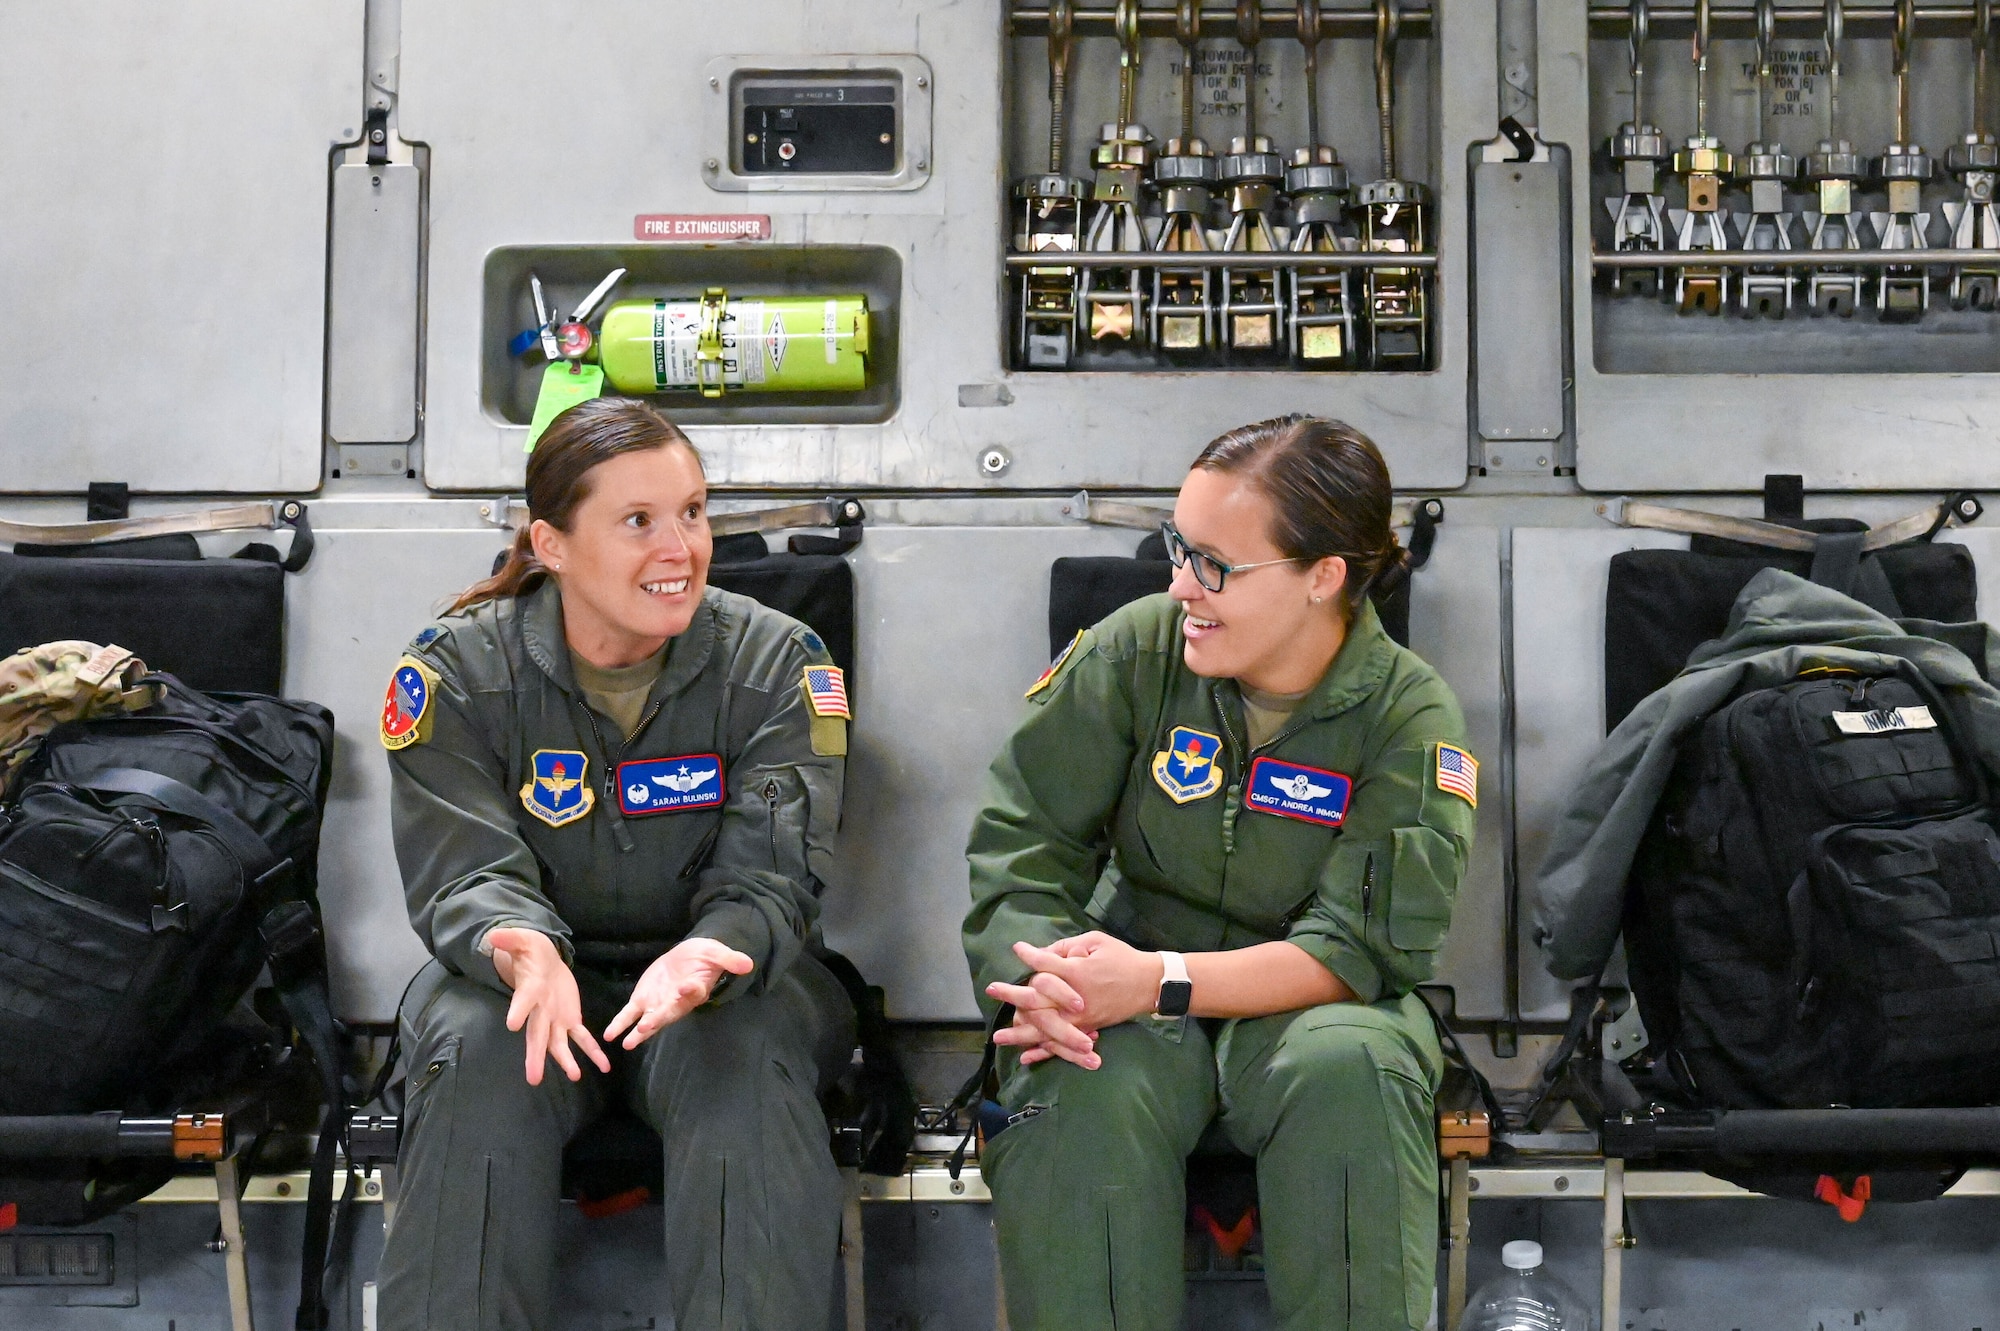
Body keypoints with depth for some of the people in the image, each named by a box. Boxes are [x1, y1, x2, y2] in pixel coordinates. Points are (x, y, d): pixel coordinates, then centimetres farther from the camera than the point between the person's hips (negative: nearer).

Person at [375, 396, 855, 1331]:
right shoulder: (455, 670, -6)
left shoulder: (776, 661, -7)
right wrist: (519, 948, -36)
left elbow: (768, 878, -12)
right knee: (479, 1060, -32)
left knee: (747, 1053, -33)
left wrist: (706, 957, -36)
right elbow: (464, 876, -10)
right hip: (524, 978, 0)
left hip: (730, 979, 0)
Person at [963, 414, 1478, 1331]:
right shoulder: (1136, 652, -4)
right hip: (1128, 988, 1)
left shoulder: (1412, 715, -9)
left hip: (1307, 1002, -1)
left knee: (1347, 1068, -35)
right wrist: (1048, 986, -25)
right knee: (1081, 1094, -33)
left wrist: (1162, 981, -30)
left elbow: (1357, 946, -17)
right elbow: (1019, 842, -4)